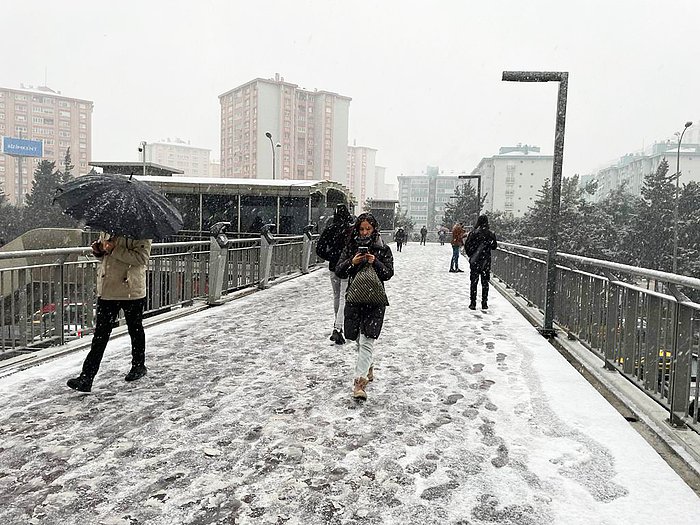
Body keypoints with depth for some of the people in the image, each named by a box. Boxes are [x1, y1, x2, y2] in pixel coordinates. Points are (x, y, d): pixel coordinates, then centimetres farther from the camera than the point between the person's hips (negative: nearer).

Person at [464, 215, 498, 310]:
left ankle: (473, 303, 5)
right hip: (486, 261, 1)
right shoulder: (490, 234, -4)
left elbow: (466, 246, -5)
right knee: (485, 283, 10)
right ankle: (484, 303, 11)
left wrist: (470, 255, 9)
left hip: (474, 261, -1)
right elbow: (494, 246, 4)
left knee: (474, 282, 6)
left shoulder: (473, 233, -8)